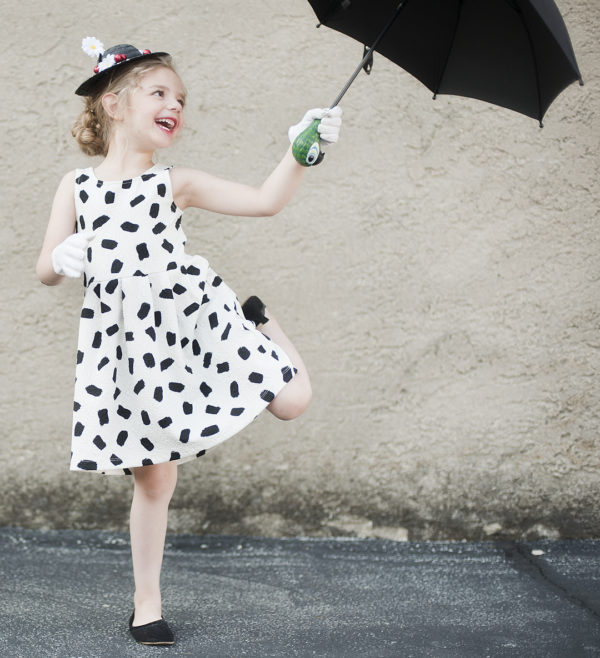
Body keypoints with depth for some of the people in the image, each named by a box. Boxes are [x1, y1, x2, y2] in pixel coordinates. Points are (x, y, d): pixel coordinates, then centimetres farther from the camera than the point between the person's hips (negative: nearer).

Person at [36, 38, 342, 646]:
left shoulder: (174, 183, 6)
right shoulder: (76, 186, 7)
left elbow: (265, 201, 0)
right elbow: (45, 269, 11)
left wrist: (299, 151, -13)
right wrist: (63, 260, -12)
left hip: (192, 321, 1)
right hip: (127, 342, -1)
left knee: (293, 399, -8)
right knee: (153, 478, 3)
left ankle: (258, 321, 24)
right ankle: (146, 602, 20)